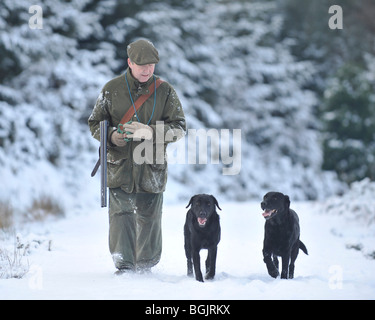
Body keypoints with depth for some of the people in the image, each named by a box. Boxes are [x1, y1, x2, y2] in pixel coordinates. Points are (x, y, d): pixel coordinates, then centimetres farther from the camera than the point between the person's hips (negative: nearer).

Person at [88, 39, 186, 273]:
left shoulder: (165, 91, 2)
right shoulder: (112, 89, 2)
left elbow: (179, 127, -1)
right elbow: (95, 123, 9)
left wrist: (150, 132, -19)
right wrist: (112, 136, -14)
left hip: (152, 167, 1)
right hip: (120, 165, -1)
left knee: (150, 217, 8)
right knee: (121, 213, -12)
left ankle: (145, 267, 25)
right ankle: (124, 265, -10)